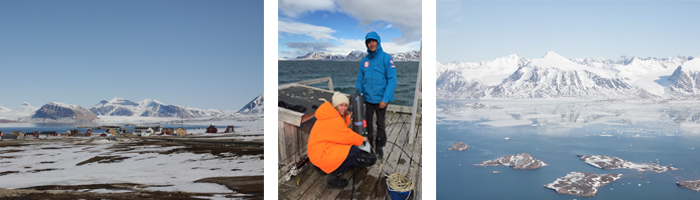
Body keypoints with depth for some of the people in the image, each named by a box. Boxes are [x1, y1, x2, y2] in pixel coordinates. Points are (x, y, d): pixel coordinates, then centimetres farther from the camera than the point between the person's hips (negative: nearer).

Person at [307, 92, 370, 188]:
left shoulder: (329, 113, 9)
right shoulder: (334, 119, -22)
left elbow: (341, 131, 13)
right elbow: (347, 136, -15)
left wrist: (347, 118, 6)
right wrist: (362, 139, 0)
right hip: (320, 154, -11)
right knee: (355, 152, -17)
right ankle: (333, 176, -7)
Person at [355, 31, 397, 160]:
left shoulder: (386, 58, -12)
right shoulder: (364, 60, 3)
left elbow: (392, 80, -16)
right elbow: (359, 80, 9)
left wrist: (385, 99, -21)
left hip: (381, 99, -4)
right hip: (367, 98, 4)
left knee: (380, 124, 8)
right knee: (368, 123, 15)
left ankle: (379, 147, 23)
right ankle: (369, 144, 31)